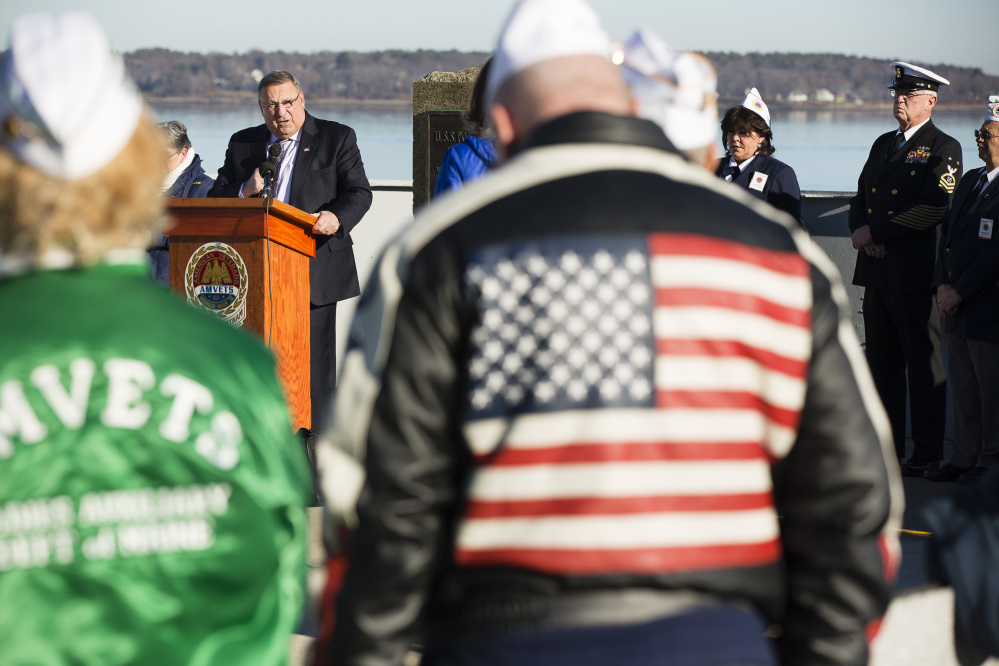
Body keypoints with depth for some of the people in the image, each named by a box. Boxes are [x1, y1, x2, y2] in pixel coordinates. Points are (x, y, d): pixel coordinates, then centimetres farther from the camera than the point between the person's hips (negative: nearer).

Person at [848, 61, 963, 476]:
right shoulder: (883, 144, 18)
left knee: (924, 364, -2)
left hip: (915, 274, -7)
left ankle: (928, 454, 3)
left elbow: (933, 209, -17)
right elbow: (860, 199, 19)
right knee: (882, 363, 11)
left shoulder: (944, 149, -5)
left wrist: (875, 233, -15)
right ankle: (887, 451, 18)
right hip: (877, 271, 7)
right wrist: (860, 231, -3)